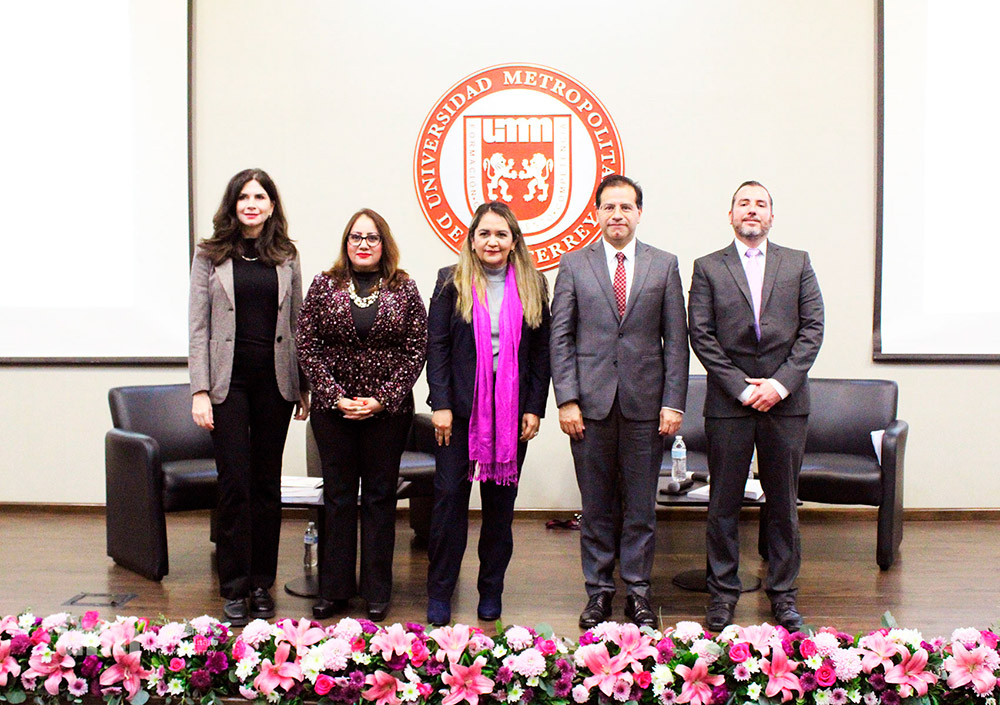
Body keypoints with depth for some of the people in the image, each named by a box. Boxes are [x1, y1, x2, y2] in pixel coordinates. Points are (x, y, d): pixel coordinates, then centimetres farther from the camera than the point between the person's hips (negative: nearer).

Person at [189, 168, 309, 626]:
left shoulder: (286, 257, 9)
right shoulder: (211, 256, 3)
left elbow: (297, 325, 11)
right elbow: (198, 327, -1)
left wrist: (304, 386, 7)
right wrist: (200, 391, -8)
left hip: (274, 380, 2)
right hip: (228, 379, -2)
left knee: (267, 482, 7)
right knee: (235, 483, -4)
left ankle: (262, 583, 18)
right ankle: (234, 588, 7)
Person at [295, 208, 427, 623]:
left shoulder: (403, 289, 3)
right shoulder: (324, 286, 4)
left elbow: (416, 349, -1)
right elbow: (306, 345, 1)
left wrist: (382, 399, -9)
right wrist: (335, 396, -8)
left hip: (388, 409, 0)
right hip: (333, 407, 1)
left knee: (380, 496, 6)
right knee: (338, 496, 7)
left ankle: (378, 594, 15)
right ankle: (334, 590, 17)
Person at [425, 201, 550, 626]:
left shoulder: (533, 286, 7)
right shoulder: (452, 282, 3)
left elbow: (541, 352, 8)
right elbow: (436, 346, 0)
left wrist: (535, 408, 1)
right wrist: (440, 404, -8)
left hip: (512, 410, 2)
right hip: (461, 407, -1)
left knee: (501, 500, 8)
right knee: (450, 495, -1)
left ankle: (492, 591, 21)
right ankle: (439, 594, 11)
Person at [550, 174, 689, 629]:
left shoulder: (664, 265, 7)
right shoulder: (574, 265, 6)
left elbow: (676, 339, 4)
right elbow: (560, 338, 3)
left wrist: (674, 402, -3)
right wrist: (567, 400, -6)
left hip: (644, 403, 0)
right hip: (592, 403, 0)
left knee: (641, 505, 6)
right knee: (596, 505, 7)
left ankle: (638, 592, 19)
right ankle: (599, 590, 20)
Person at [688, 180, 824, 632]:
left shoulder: (797, 263, 10)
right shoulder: (708, 268, 6)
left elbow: (813, 327, 3)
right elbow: (701, 336, -1)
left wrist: (781, 383, -9)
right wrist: (741, 387, -9)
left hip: (786, 399, 1)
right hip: (728, 401, -1)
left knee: (783, 501, 8)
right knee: (724, 502, 4)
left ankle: (783, 593, 20)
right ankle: (722, 592, 17)